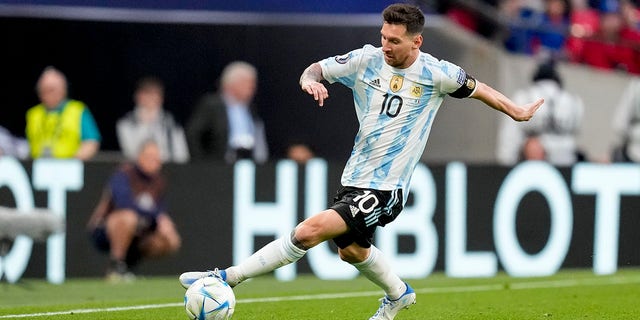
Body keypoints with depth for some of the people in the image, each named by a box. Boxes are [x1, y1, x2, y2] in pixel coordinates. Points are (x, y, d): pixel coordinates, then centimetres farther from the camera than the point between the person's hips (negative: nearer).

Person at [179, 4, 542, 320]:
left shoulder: (435, 74, -9)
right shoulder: (367, 60, -2)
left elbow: (474, 87, 9)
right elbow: (317, 69, 5)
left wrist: (516, 111, 18)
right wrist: (310, 79, -20)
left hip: (386, 188, -6)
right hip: (355, 178, 6)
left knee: (314, 229, -22)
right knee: (352, 249, 26)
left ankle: (230, 276, -18)